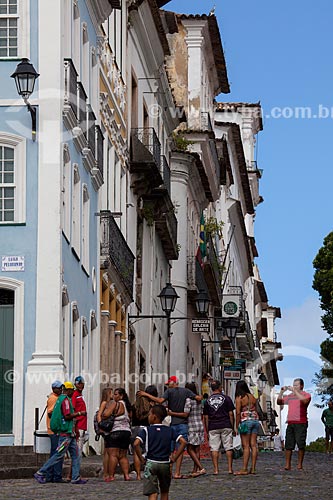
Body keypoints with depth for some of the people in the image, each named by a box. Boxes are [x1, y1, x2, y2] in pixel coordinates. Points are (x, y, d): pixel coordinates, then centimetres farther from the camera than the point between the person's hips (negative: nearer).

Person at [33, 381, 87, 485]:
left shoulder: (60, 399, 16)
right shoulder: (66, 400, -14)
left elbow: (52, 413, 20)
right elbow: (67, 416, -22)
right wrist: (79, 413, -12)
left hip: (69, 433, 10)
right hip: (66, 433, -10)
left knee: (75, 455, 7)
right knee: (58, 455, -7)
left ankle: (76, 478, 5)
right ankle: (40, 473, -3)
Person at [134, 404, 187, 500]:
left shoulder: (146, 430, -4)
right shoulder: (170, 430, 4)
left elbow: (136, 443, -18)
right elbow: (183, 442, -5)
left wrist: (141, 458, -6)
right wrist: (174, 458, 1)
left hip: (151, 464, -3)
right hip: (165, 464, 3)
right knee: (164, 492, 21)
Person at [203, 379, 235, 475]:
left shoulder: (208, 401, 6)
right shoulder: (226, 398, 1)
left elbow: (205, 417, 6)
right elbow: (231, 414, 0)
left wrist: (207, 431, 11)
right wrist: (232, 427, 6)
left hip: (213, 427, 1)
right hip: (226, 426, -1)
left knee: (214, 448, 1)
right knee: (228, 447, 4)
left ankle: (216, 469, -4)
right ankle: (230, 468, 2)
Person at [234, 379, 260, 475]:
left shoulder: (239, 398, -5)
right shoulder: (252, 397, 12)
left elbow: (238, 413, -10)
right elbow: (255, 410, 12)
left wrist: (236, 426, -7)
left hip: (245, 421, -6)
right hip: (255, 420, 6)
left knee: (246, 446, -6)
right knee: (253, 445, 4)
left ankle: (244, 469, -8)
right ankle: (253, 468, 4)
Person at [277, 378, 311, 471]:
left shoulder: (306, 395, 2)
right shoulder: (290, 396, 19)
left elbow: (304, 401, -20)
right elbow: (279, 402, 20)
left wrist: (295, 391, -18)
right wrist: (281, 392, 6)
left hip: (301, 424, -5)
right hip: (290, 423, 5)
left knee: (301, 445, -5)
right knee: (288, 445, 0)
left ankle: (299, 464, 1)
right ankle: (287, 465, 2)